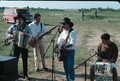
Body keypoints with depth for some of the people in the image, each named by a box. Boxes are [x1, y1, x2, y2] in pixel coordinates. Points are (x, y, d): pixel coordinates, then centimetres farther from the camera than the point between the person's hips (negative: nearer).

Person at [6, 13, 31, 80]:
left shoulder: (26, 27, 2)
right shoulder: (13, 27, 3)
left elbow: (30, 35, 6)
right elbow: (7, 32, 12)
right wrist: (10, 35, -9)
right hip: (16, 45, 0)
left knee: (25, 60, 5)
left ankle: (25, 75, 15)